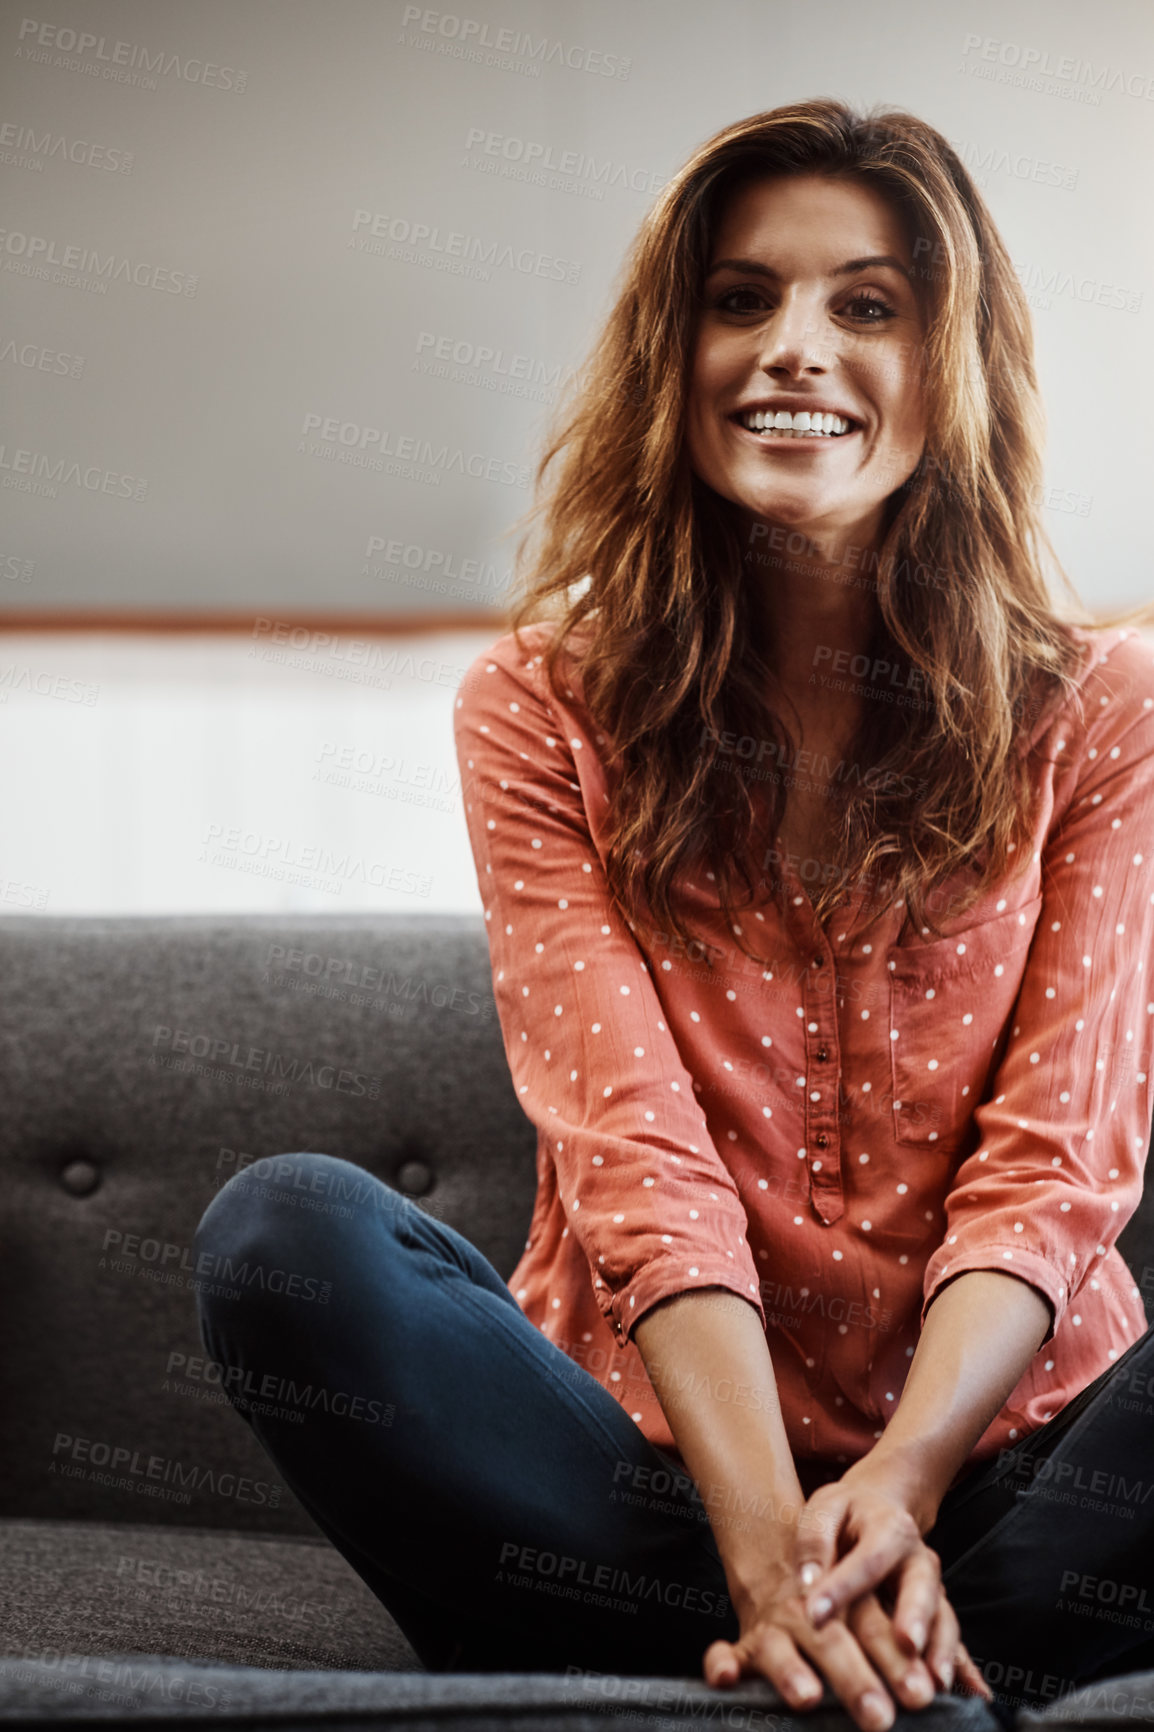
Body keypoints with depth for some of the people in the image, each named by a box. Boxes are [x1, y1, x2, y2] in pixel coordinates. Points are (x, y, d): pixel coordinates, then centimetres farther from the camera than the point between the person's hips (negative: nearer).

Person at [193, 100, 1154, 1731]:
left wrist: (899, 1483, -23)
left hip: (1001, 1435, 0)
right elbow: (634, 1151, -10)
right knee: (287, 1230, -27)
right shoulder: (543, 709, 2)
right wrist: (770, 1531, -26)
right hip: (657, 1449, 1)